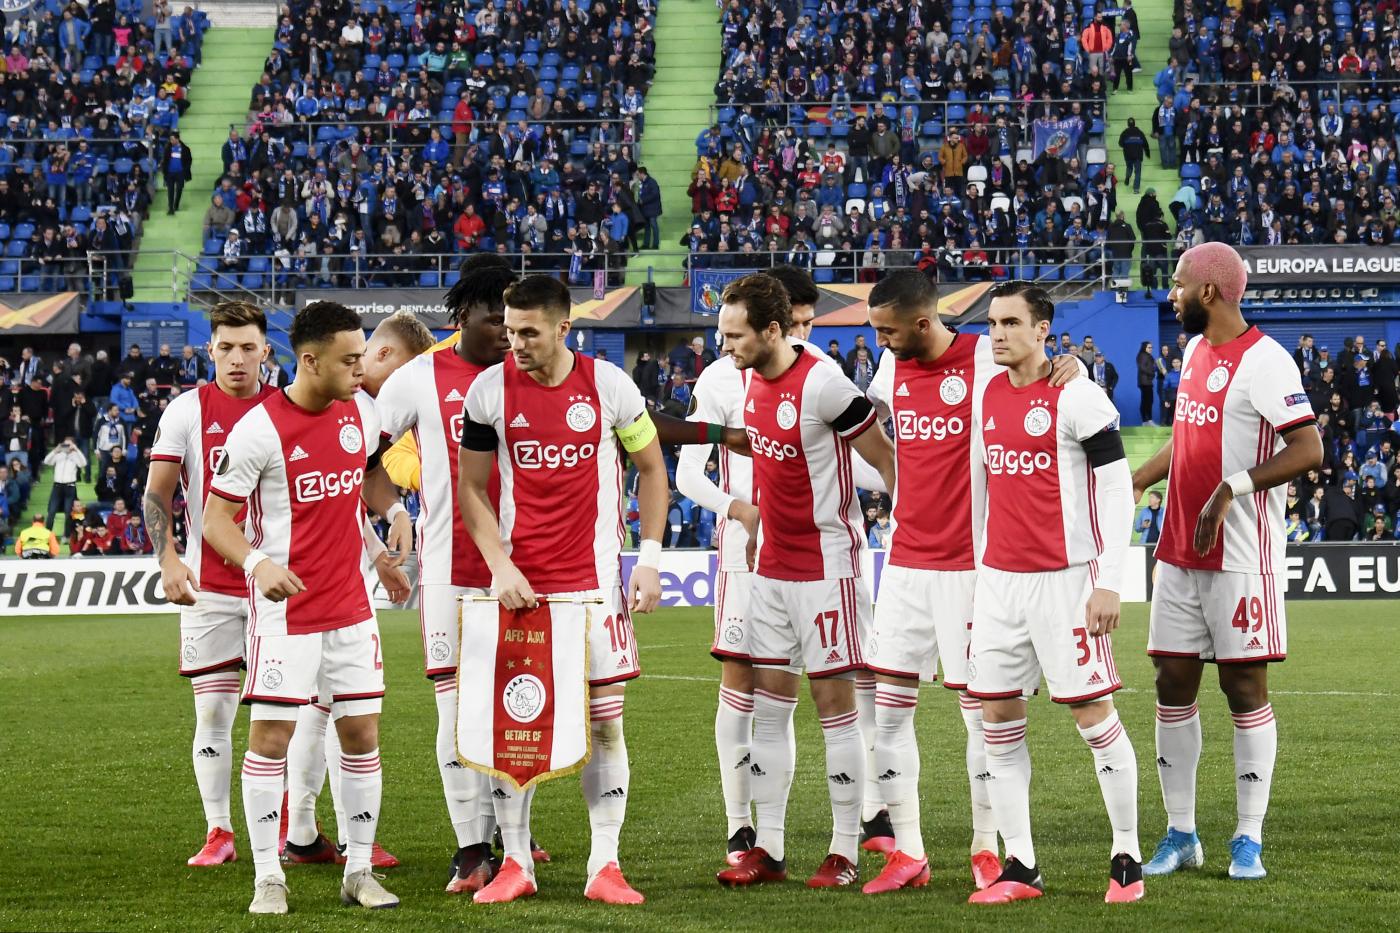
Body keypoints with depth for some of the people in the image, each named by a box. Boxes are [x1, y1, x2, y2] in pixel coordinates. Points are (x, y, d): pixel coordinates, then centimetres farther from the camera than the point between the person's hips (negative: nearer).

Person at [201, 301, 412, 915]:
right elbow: (216, 516, -11)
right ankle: (268, 878, 3)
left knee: (361, 732, 6)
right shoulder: (259, 430, -15)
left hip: (350, 605, 6)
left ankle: (359, 871, 15)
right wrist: (257, 562, -28)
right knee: (272, 736, -6)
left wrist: (394, 509, 3)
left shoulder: (360, 411, 3)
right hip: (285, 606, -6)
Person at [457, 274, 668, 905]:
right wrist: (500, 566, -7)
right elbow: (470, 488, 5)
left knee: (605, 718, -1)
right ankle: (515, 864, 10)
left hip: (594, 579, 0)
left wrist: (649, 559, 1)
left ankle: (605, 866, 6)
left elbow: (651, 468, 9)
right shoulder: (489, 390, -2)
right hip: (518, 582, 0)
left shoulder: (608, 385, -3)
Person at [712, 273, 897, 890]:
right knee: (768, 702, 6)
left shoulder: (822, 385, -19)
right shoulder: (752, 381, 4)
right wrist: (749, 527, 20)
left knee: (834, 700, -2)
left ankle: (845, 851, 4)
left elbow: (888, 462, -13)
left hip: (825, 566, -8)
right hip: (773, 564, 8)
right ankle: (767, 847, 11)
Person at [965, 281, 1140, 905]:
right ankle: (1020, 867, 9)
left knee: (1093, 716, -3)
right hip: (999, 577, 7)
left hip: (1064, 580, -7)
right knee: (997, 718, 4)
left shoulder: (1076, 397, -9)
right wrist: (979, 570, 16)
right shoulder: (987, 396, 11)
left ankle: (1127, 859, 8)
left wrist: (1109, 581, -14)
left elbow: (1118, 486, -10)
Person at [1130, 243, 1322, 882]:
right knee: (1173, 687, 7)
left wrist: (1231, 489, -25)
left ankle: (1249, 840, 5)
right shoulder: (1195, 350, 13)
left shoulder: (1264, 362, -14)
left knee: (1245, 688, -1)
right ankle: (1180, 835, 15)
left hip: (1240, 559, -8)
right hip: (1178, 554, 8)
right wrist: (1136, 480, 20)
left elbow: (1307, 450, -20)